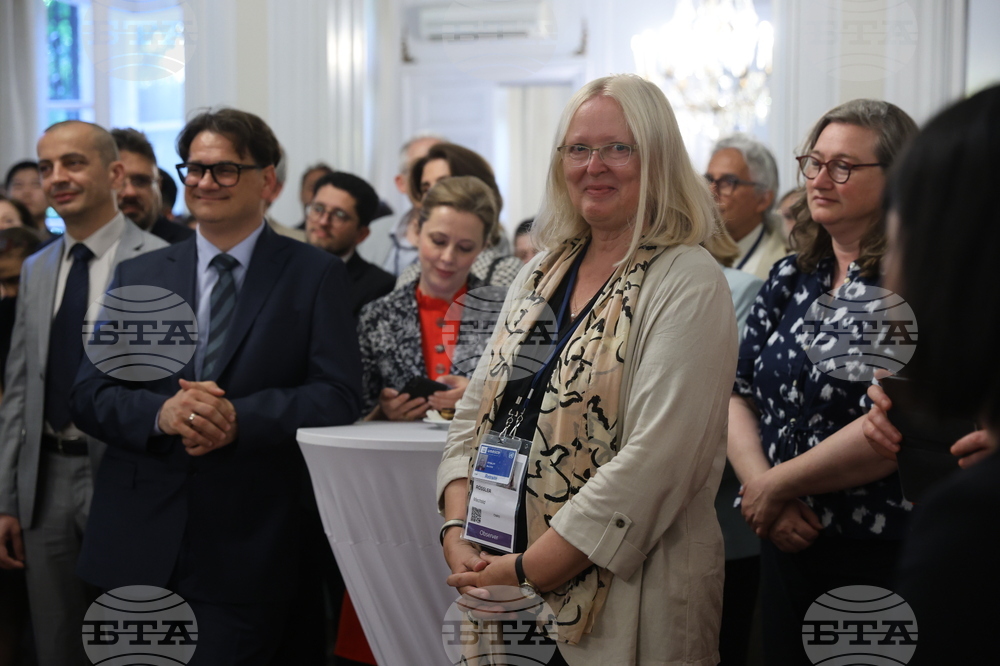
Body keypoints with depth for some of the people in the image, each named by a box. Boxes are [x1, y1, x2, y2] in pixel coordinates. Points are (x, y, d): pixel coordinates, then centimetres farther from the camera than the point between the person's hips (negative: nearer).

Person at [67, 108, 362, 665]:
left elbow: (338, 395, -6)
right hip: (137, 549, 3)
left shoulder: (316, 276, 3)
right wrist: (160, 413, -15)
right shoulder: (137, 277, 12)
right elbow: (90, 394, 6)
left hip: (248, 553, -3)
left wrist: (237, 419, -21)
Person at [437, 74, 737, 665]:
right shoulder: (541, 275, 10)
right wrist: (458, 532, -7)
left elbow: (655, 459, -20)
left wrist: (527, 570, -18)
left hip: (623, 604, -6)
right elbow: (476, 416, 10)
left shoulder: (689, 285, -11)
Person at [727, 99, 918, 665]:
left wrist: (775, 486, -13)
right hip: (786, 543, 6)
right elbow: (737, 393, 6)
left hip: (880, 560, -6)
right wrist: (761, 486, -11)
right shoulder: (791, 279, 8)